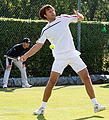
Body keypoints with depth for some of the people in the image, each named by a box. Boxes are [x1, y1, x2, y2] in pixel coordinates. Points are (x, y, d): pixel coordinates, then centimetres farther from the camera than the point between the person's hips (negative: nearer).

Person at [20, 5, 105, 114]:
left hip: (73, 55, 2)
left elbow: (81, 18, 14)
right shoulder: (46, 30, 0)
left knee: (86, 77, -4)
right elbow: (38, 45, 1)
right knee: (52, 81, -12)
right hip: (60, 58, -2)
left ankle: (95, 105, 2)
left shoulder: (63, 18, 5)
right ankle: (42, 108, 1)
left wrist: (79, 15, -10)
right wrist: (25, 56, -9)